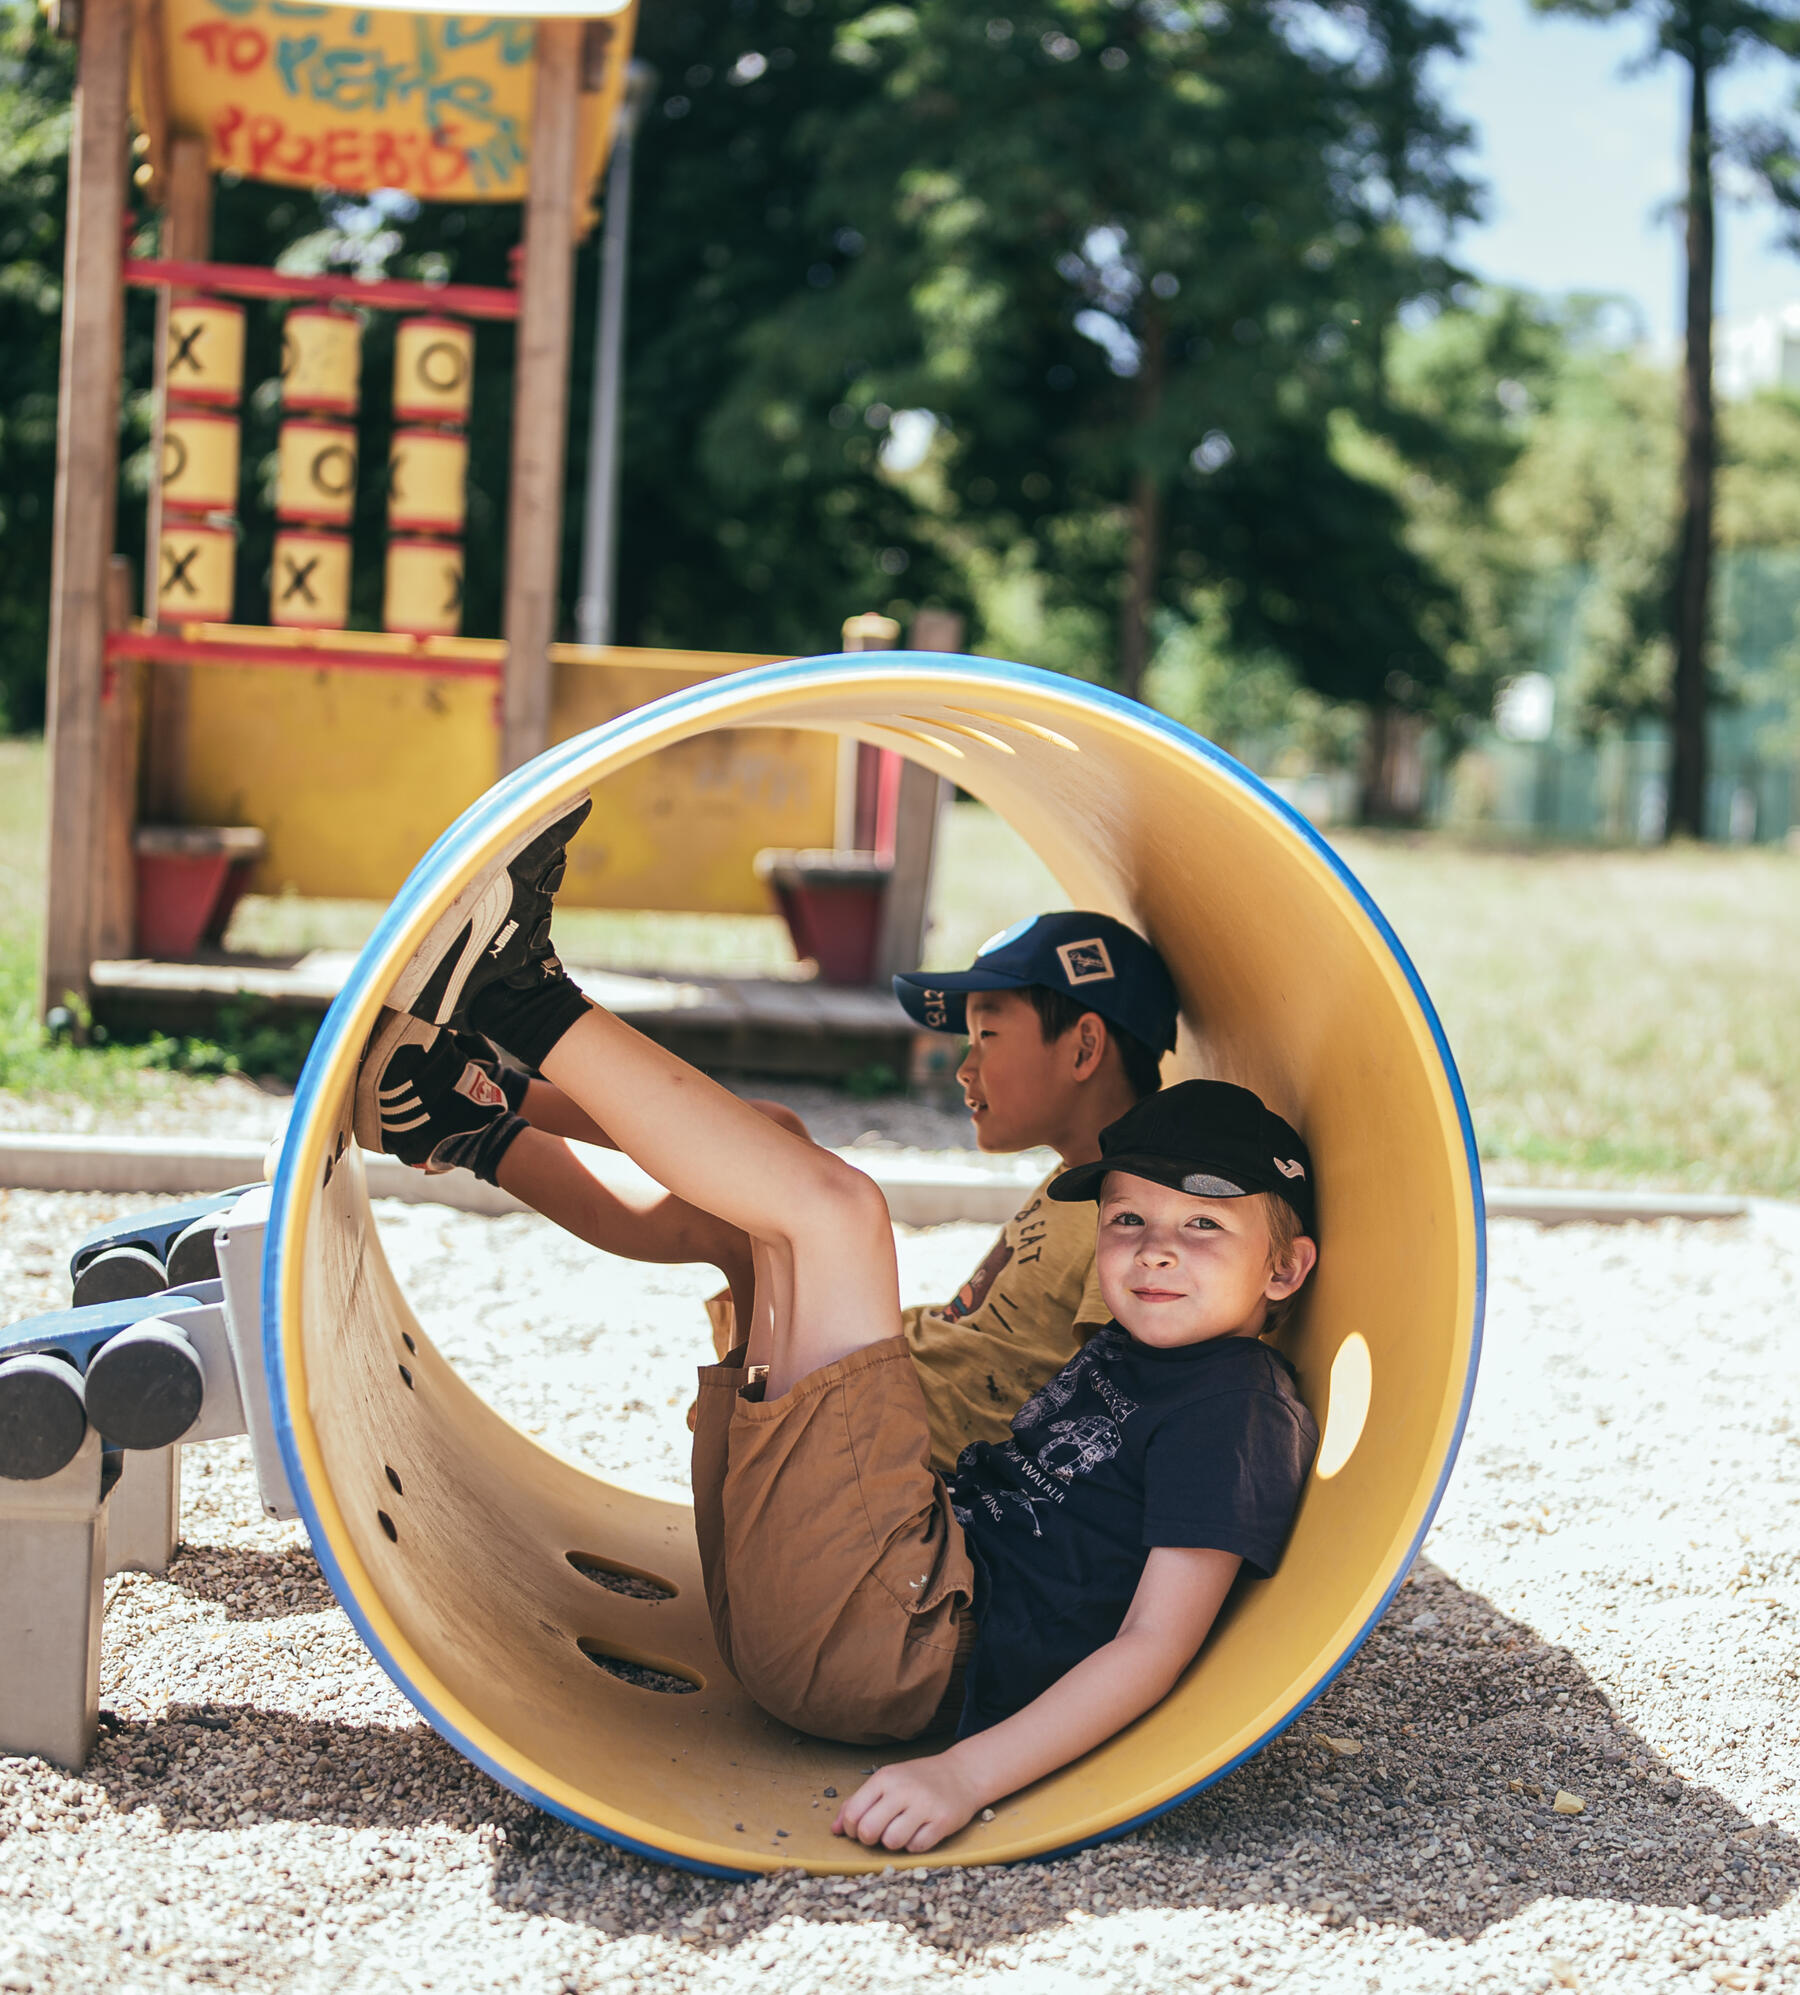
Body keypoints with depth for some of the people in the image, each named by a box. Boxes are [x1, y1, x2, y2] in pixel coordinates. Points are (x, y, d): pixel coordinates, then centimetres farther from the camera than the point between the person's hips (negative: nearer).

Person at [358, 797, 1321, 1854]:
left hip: (892, 1655, -9)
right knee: (779, 1169, 17)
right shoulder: (1122, 1353, 21)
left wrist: (966, 1774, -26)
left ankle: (523, 1001, -10)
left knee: (834, 1205, -15)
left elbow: (1158, 1645, -15)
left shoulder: (1240, 1408, -6)